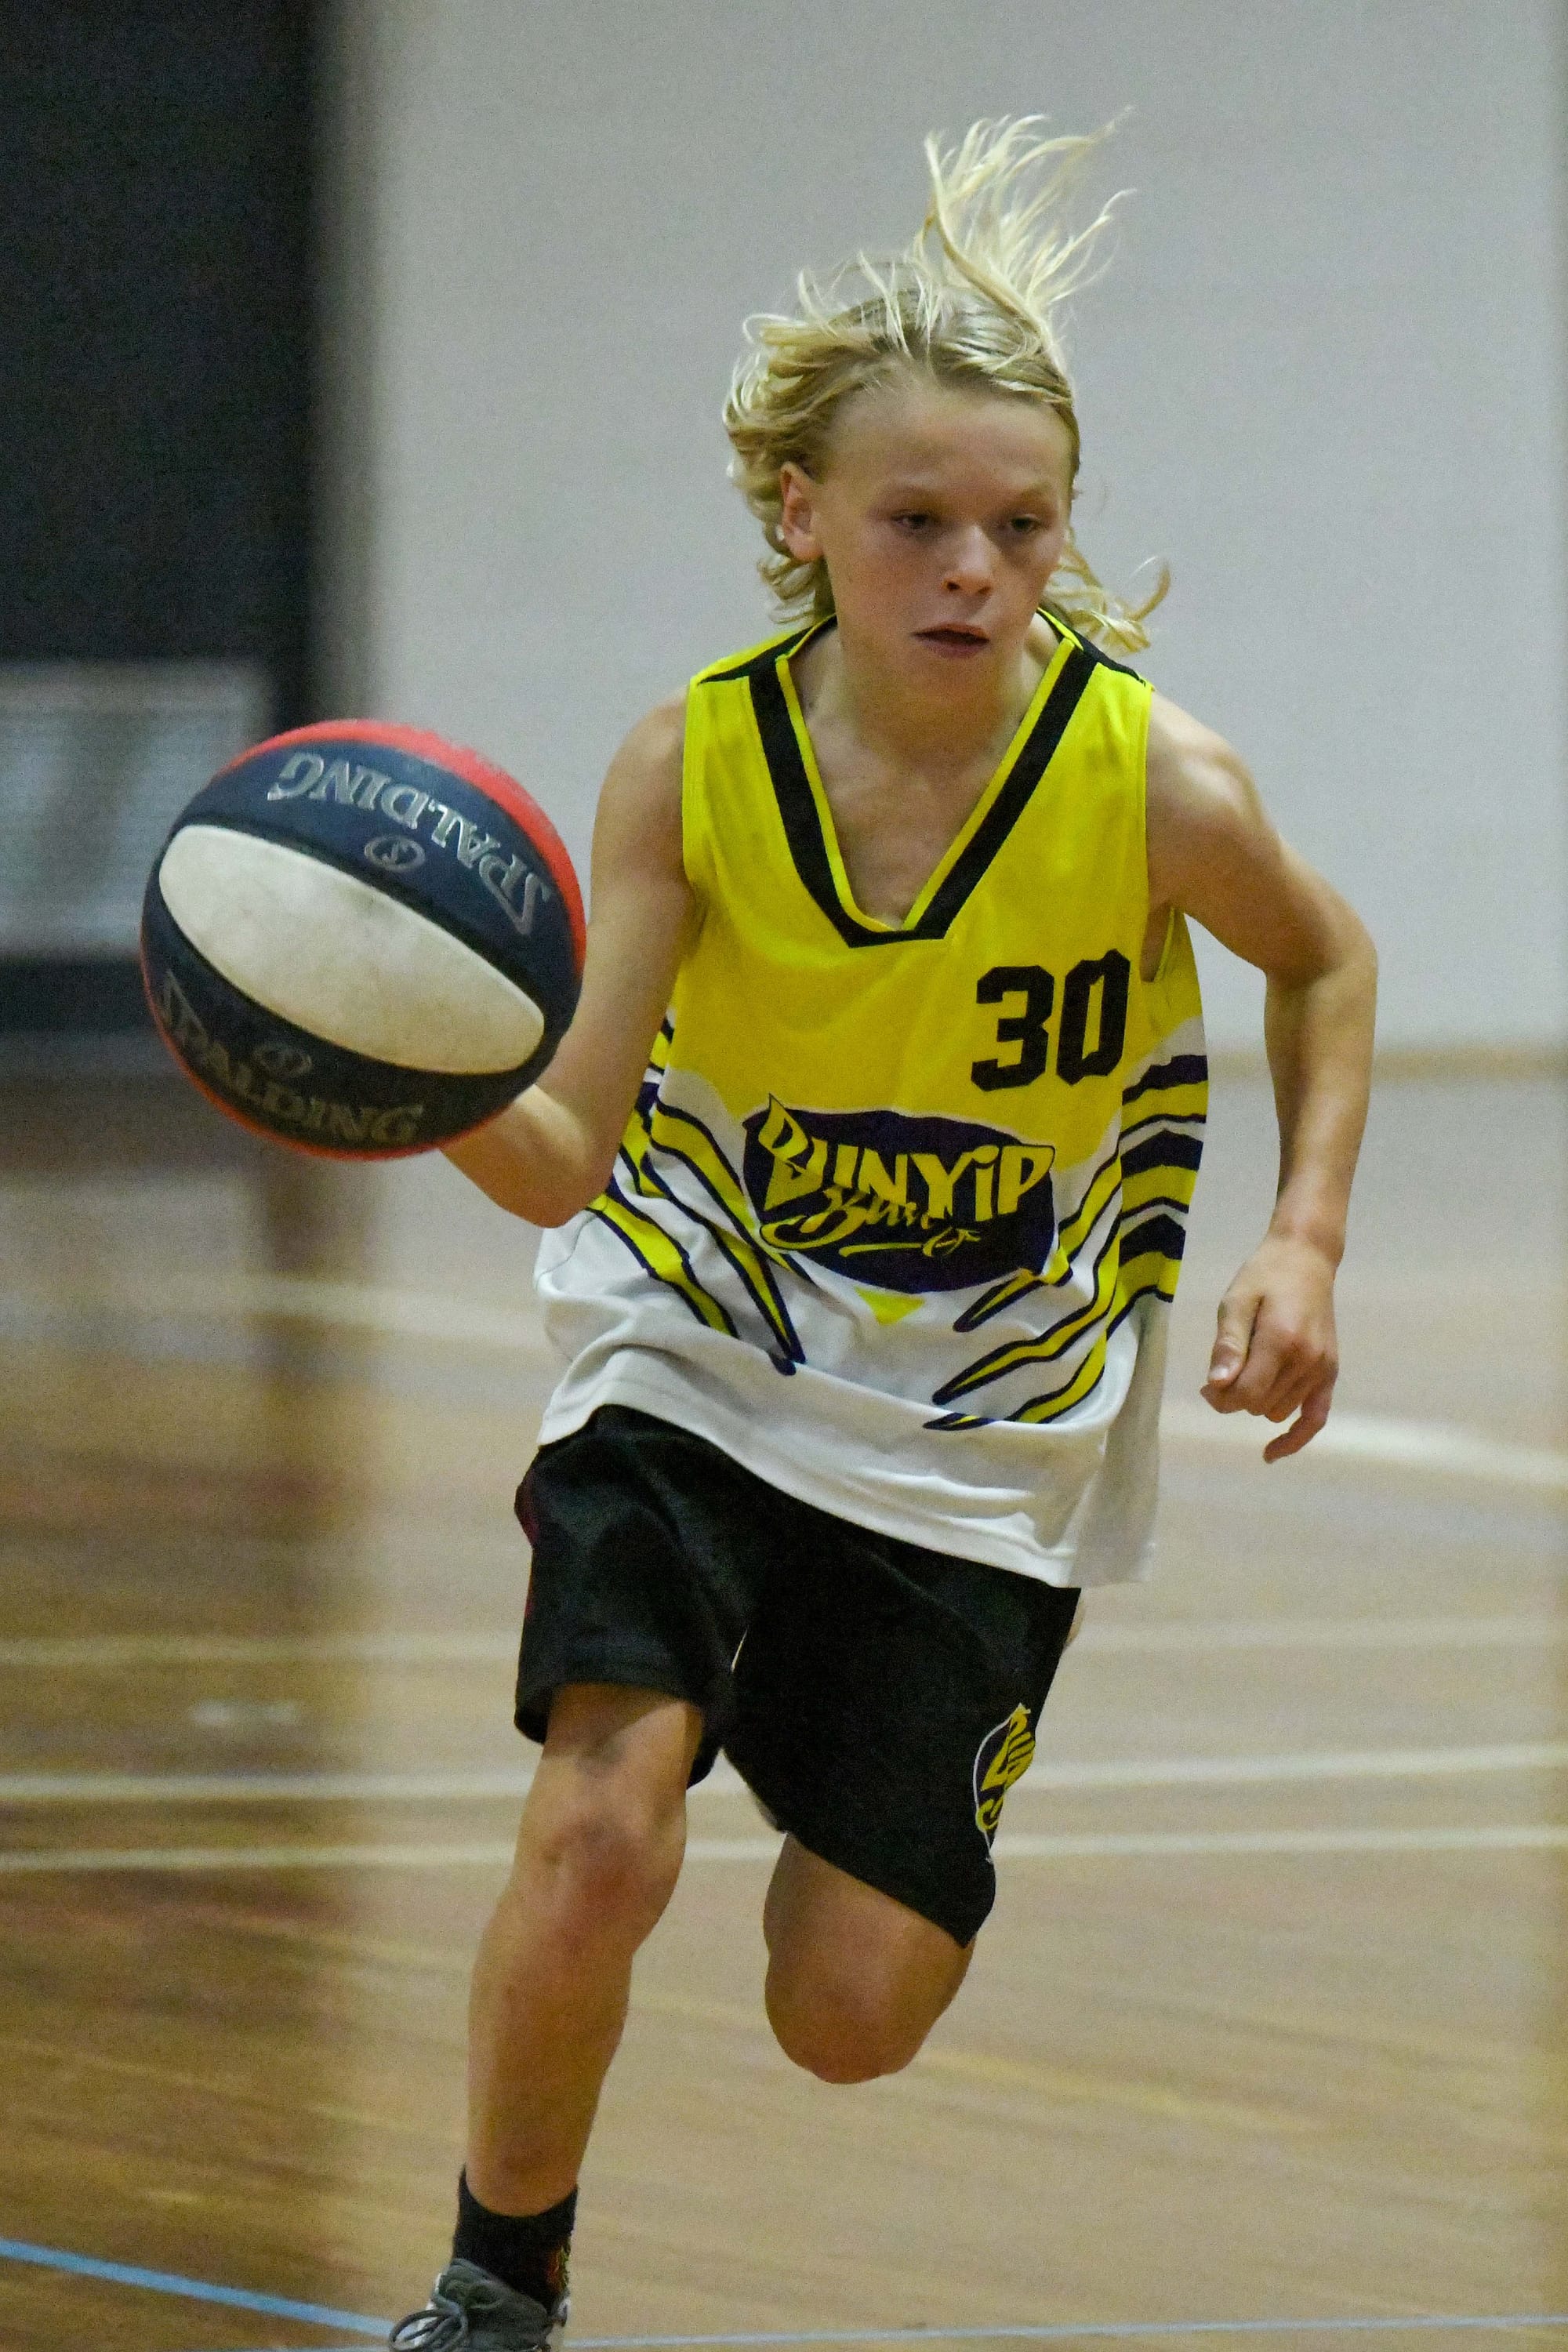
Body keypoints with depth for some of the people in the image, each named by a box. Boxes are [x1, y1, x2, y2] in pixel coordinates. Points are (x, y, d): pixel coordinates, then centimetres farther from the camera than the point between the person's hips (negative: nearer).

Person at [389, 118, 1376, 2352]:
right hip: (702, 1356, 0)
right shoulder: (694, 767, -19)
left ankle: (856, 1794, 37)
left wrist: (1303, 1248, -7)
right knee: (598, 1833, -23)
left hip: (991, 1435, 0)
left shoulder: (1155, 785, -20)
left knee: (850, 2016, -1)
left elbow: (1325, 964, 3)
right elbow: (565, 1158, -22)